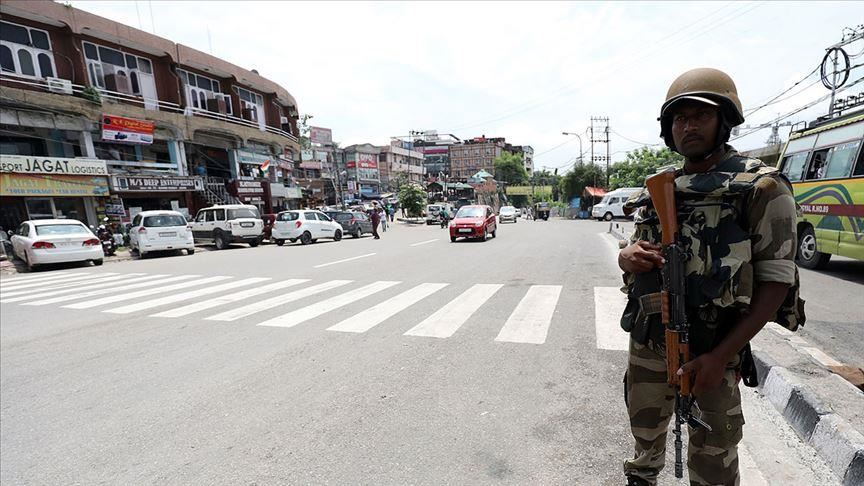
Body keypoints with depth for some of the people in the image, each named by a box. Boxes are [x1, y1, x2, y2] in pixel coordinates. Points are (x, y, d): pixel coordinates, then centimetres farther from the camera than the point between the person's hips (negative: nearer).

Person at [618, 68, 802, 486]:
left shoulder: (761, 188, -8)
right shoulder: (656, 191, 6)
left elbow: (776, 280, -11)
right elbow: (630, 253, 13)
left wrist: (722, 356, -19)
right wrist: (630, 258, -13)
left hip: (710, 350, -4)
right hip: (647, 343, 5)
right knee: (645, 425, 24)